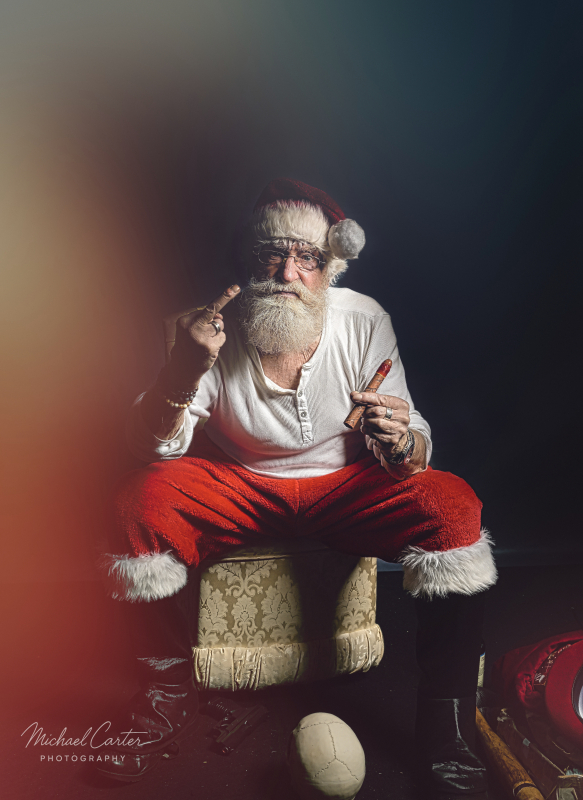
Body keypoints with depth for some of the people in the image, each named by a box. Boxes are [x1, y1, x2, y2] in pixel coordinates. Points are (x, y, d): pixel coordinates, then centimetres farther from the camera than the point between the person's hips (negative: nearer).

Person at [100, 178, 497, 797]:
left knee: (453, 507, -27)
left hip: (345, 486, 0)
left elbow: (414, 452, -11)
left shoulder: (364, 323, -13)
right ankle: (168, 697, -4)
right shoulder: (213, 329, -14)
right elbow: (150, 446, -18)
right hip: (240, 487, 1)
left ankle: (447, 732, -10)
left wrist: (400, 443, -37)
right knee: (140, 501, -26)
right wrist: (185, 371, -37)